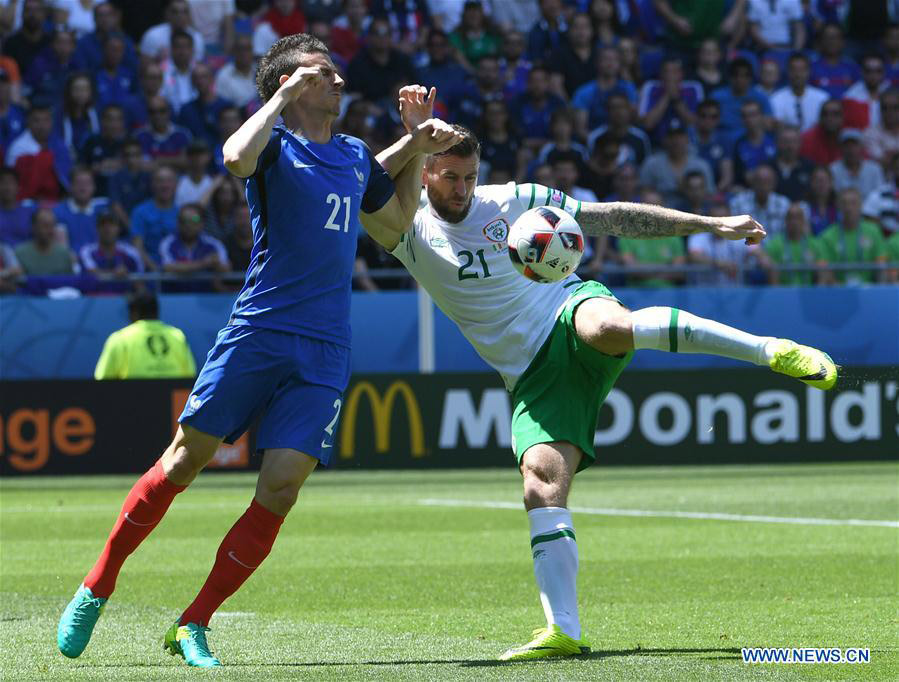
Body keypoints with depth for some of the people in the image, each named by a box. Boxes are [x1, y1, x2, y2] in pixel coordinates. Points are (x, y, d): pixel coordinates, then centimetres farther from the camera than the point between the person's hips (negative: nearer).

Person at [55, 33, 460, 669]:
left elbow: (398, 219, 37)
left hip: (325, 353, 4)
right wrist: (283, 96, -11)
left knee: (281, 488, -9)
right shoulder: (275, 145, 1)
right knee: (184, 461, -3)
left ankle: (192, 627, -2)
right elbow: (237, 158, -24)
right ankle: (96, 590, 14)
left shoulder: (356, 158, 19)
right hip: (257, 331, -4)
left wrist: (417, 144, 25)